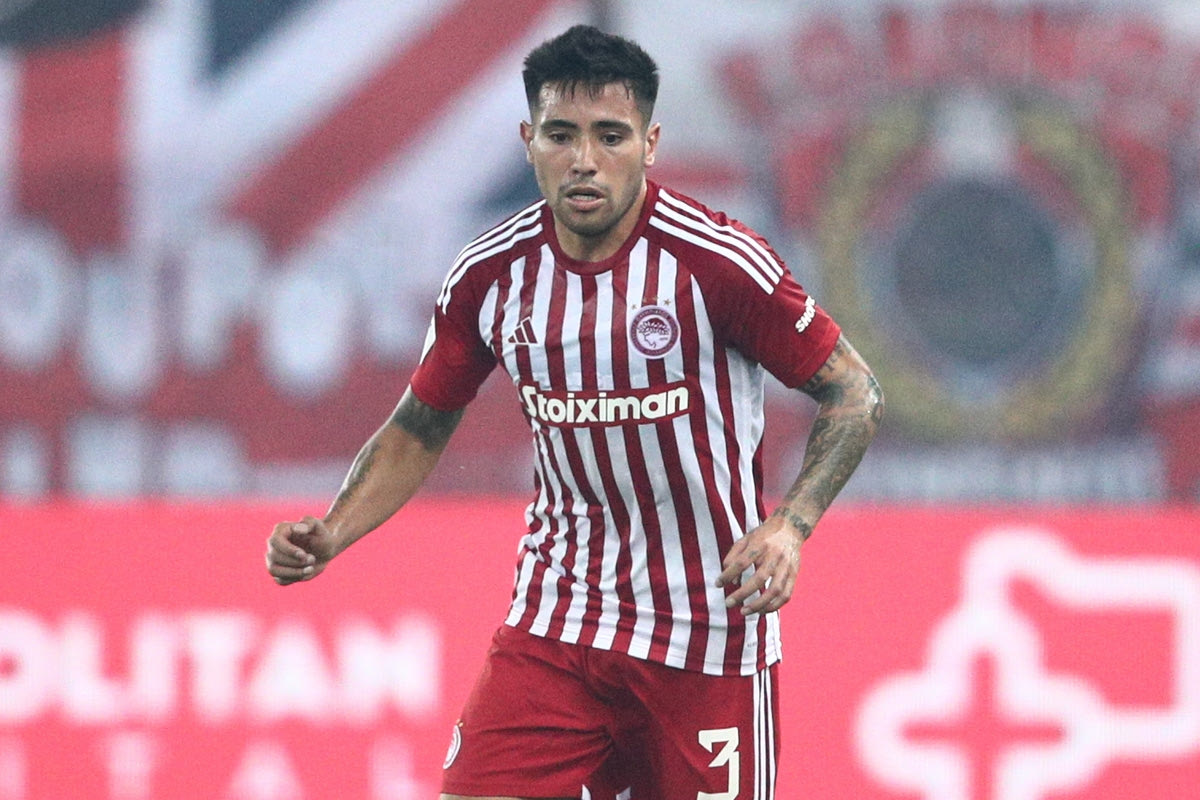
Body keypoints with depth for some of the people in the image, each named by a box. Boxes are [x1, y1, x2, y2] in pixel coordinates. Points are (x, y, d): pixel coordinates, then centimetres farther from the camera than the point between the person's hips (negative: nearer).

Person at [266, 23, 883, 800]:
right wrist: (329, 535, -4)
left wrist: (789, 526, -22)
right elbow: (419, 429, 12)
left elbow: (854, 393, -6)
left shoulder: (721, 262, -15)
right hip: (555, 620, 3)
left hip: (709, 628, -3)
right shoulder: (490, 274, -2)